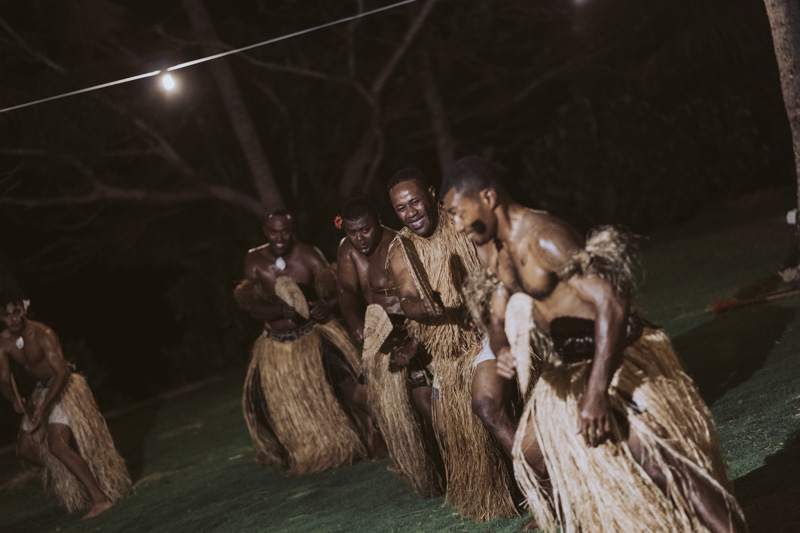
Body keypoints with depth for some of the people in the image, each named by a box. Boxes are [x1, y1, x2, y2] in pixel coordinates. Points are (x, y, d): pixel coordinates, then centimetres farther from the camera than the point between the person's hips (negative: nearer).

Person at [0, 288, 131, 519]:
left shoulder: (42, 334, -24)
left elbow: (62, 372, -29)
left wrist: (44, 407, -32)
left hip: (64, 388, -8)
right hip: (41, 390, 8)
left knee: (57, 444, -25)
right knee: (25, 450, 10)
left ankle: (100, 498, -24)